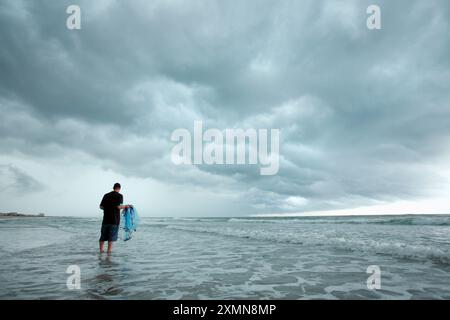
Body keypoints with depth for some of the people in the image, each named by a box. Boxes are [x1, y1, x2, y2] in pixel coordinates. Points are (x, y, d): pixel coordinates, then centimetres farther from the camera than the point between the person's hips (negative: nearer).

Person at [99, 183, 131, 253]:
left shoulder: (106, 195, 11)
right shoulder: (119, 196, -4)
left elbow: (101, 206, 8)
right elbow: (119, 206, -15)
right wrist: (125, 206, 2)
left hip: (106, 218, 4)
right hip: (114, 219, -4)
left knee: (103, 235, 13)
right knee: (112, 235, 1)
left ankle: (101, 249, 14)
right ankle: (109, 250, 0)